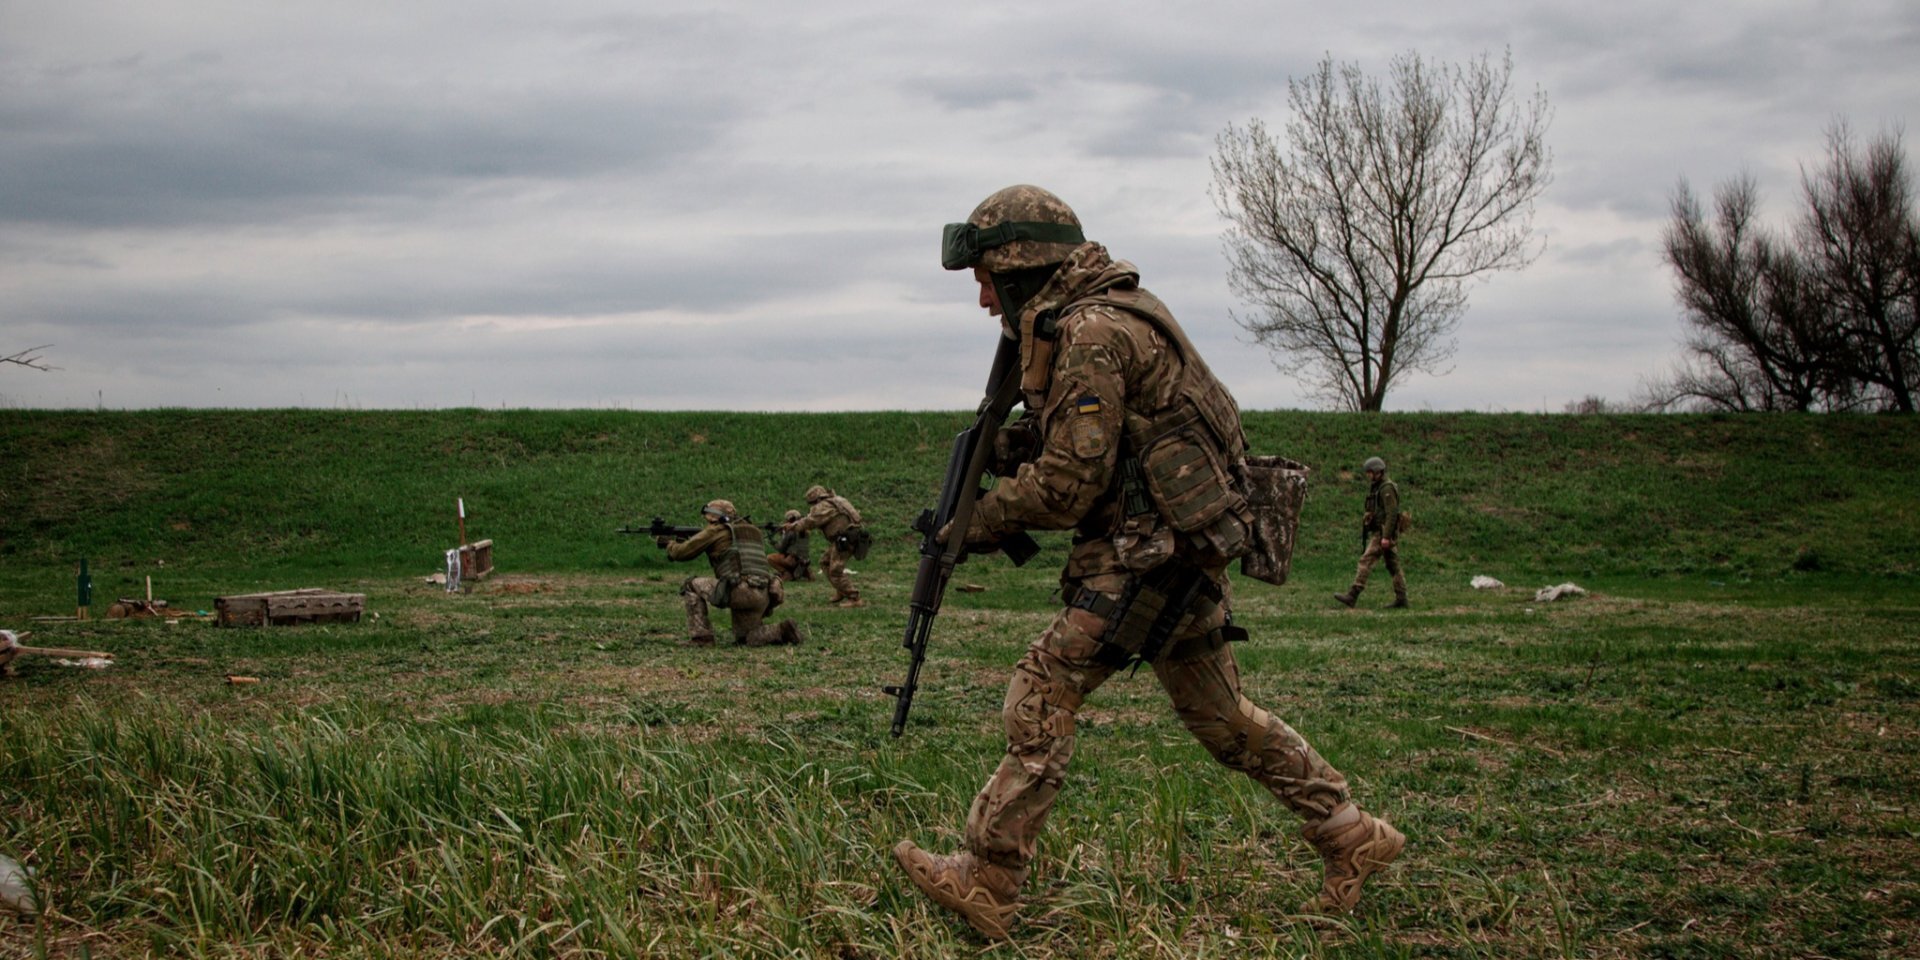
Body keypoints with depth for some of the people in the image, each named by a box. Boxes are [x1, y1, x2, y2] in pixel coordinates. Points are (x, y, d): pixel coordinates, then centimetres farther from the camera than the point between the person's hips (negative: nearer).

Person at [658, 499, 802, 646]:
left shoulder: (716, 531, 3)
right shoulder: (751, 530, 25)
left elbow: (682, 552, 7)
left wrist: (669, 543, 29)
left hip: (740, 591, -8)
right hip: (762, 597, 8)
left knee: (691, 586, 7)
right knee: (745, 639, 24)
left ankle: (701, 638, 2)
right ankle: (783, 631, 3)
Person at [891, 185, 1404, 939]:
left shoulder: (1090, 332, -17)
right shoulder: (1106, 313, 15)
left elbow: (1069, 482, -19)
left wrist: (982, 518, -5)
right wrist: (1007, 443, 7)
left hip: (1150, 552, -10)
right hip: (1177, 548, 10)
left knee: (1044, 688, -10)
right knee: (1220, 714, 17)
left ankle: (987, 882, -7)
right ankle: (1351, 836, 25)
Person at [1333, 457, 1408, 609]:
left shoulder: (1387, 488, -15)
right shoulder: (1377, 487, 17)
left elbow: (1392, 514, -21)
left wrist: (1386, 537, -25)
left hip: (1383, 533, -11)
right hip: (1379, 532, 11)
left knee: (1366, 561, -13)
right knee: (1393, 566, 9)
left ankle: (1352, 596, -17)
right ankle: (1401, 600, 10)